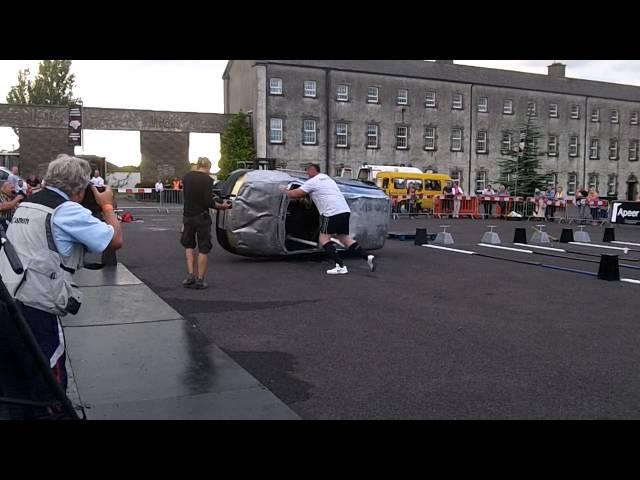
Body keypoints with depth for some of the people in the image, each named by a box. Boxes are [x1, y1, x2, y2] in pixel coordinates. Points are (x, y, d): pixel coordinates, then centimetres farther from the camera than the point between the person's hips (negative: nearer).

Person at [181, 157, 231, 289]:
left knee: (189, 245, 22)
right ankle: (200, 280, 8)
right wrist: (222, 206, -4)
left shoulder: (187, 177, 5)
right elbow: (209, 202, -19)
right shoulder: (207, 180, -12)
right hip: (202, 217, -4)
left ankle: (190, 275, 11)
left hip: (188, 215, 5)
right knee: (203, 249, 6)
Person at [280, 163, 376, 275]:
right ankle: (368, 257, 4)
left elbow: (295, 194, 5)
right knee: (345, 238, 17)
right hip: (345, 210, 8)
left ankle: (341, 266, -10)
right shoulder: (327, 178, 28)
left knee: (324, 239, 1)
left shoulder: (312, 182, 3)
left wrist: (285, 191, 23)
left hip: (332, 212, -8)